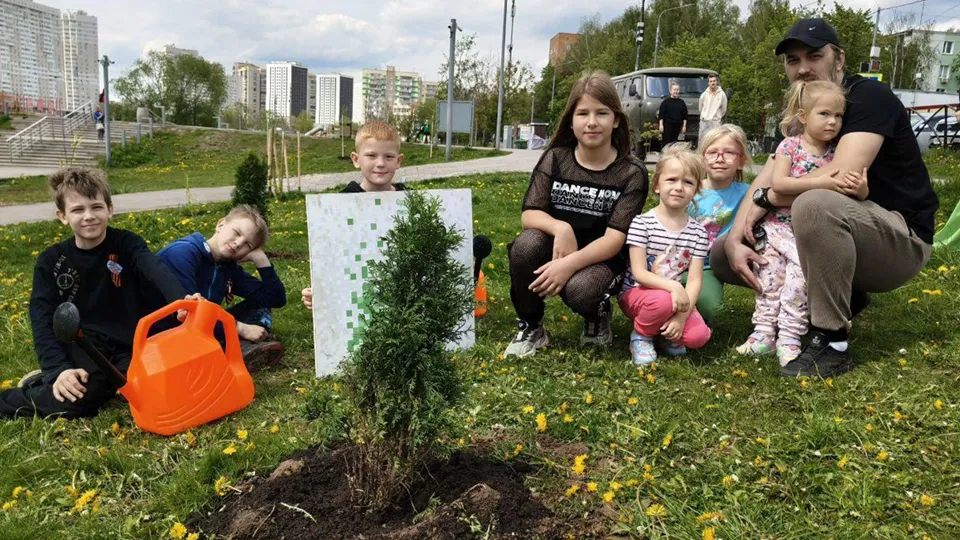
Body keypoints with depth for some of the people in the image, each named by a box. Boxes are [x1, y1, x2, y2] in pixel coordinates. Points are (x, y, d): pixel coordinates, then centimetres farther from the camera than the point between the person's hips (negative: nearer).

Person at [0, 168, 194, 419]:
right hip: (83, 344, -2)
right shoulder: (51, 261, 0)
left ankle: (103, 379, 3)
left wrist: (181, 301, -49)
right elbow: (43, 321, -5)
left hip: (128, 346, 2)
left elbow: (157, 271, -26)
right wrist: (59, 369, -21)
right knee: (79, 396, -29)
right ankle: (48, 380, 2)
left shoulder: (127, 244, -4)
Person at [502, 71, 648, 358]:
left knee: (580, 289, -36)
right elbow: (530, 214, -9)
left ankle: (598, 315, 4)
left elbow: (615, 238, -18)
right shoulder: (555, 158, -3)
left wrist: (570, 264, -34)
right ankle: (530, 327, -6)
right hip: (556, 249, 3)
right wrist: (560, 228, -32)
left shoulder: (631, 172, -11)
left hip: (601, 259, -2)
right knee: (526, 245, -31)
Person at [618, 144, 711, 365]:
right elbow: (639, 273, -18)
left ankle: (668, 332, 12)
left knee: (699, 335, -22)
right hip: (635, 293, -3)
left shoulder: (698, 232, -2)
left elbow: (695, 280, -7)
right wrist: (672, 286, -33)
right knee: (662, 300, -37)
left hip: (674, 296, 3)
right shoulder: (641, 223, -14)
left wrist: (682, 315, -21)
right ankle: (641, 336, -5)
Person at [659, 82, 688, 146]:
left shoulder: (682, 102, 11)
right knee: (666, 143, -7)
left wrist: (684, 126, 5)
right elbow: (661, 114, -2)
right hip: (667, 126, -3)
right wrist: (661, 125, -9)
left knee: (674, 143, 5)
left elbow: (685, 115, 11)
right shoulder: (666, 101, 2)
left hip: (677, 126, 3)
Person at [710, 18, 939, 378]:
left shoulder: (869, 97, -14)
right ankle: (841, 297, 8)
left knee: (815, 204, -40)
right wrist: (735, 241, -18)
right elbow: (762, 184, -1)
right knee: (721, 255, 0)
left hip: (900, 239, -8)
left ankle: (831, 343, -25)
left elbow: (842, 176, -31)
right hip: (839, 238, 8)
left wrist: (767, 199, -18)